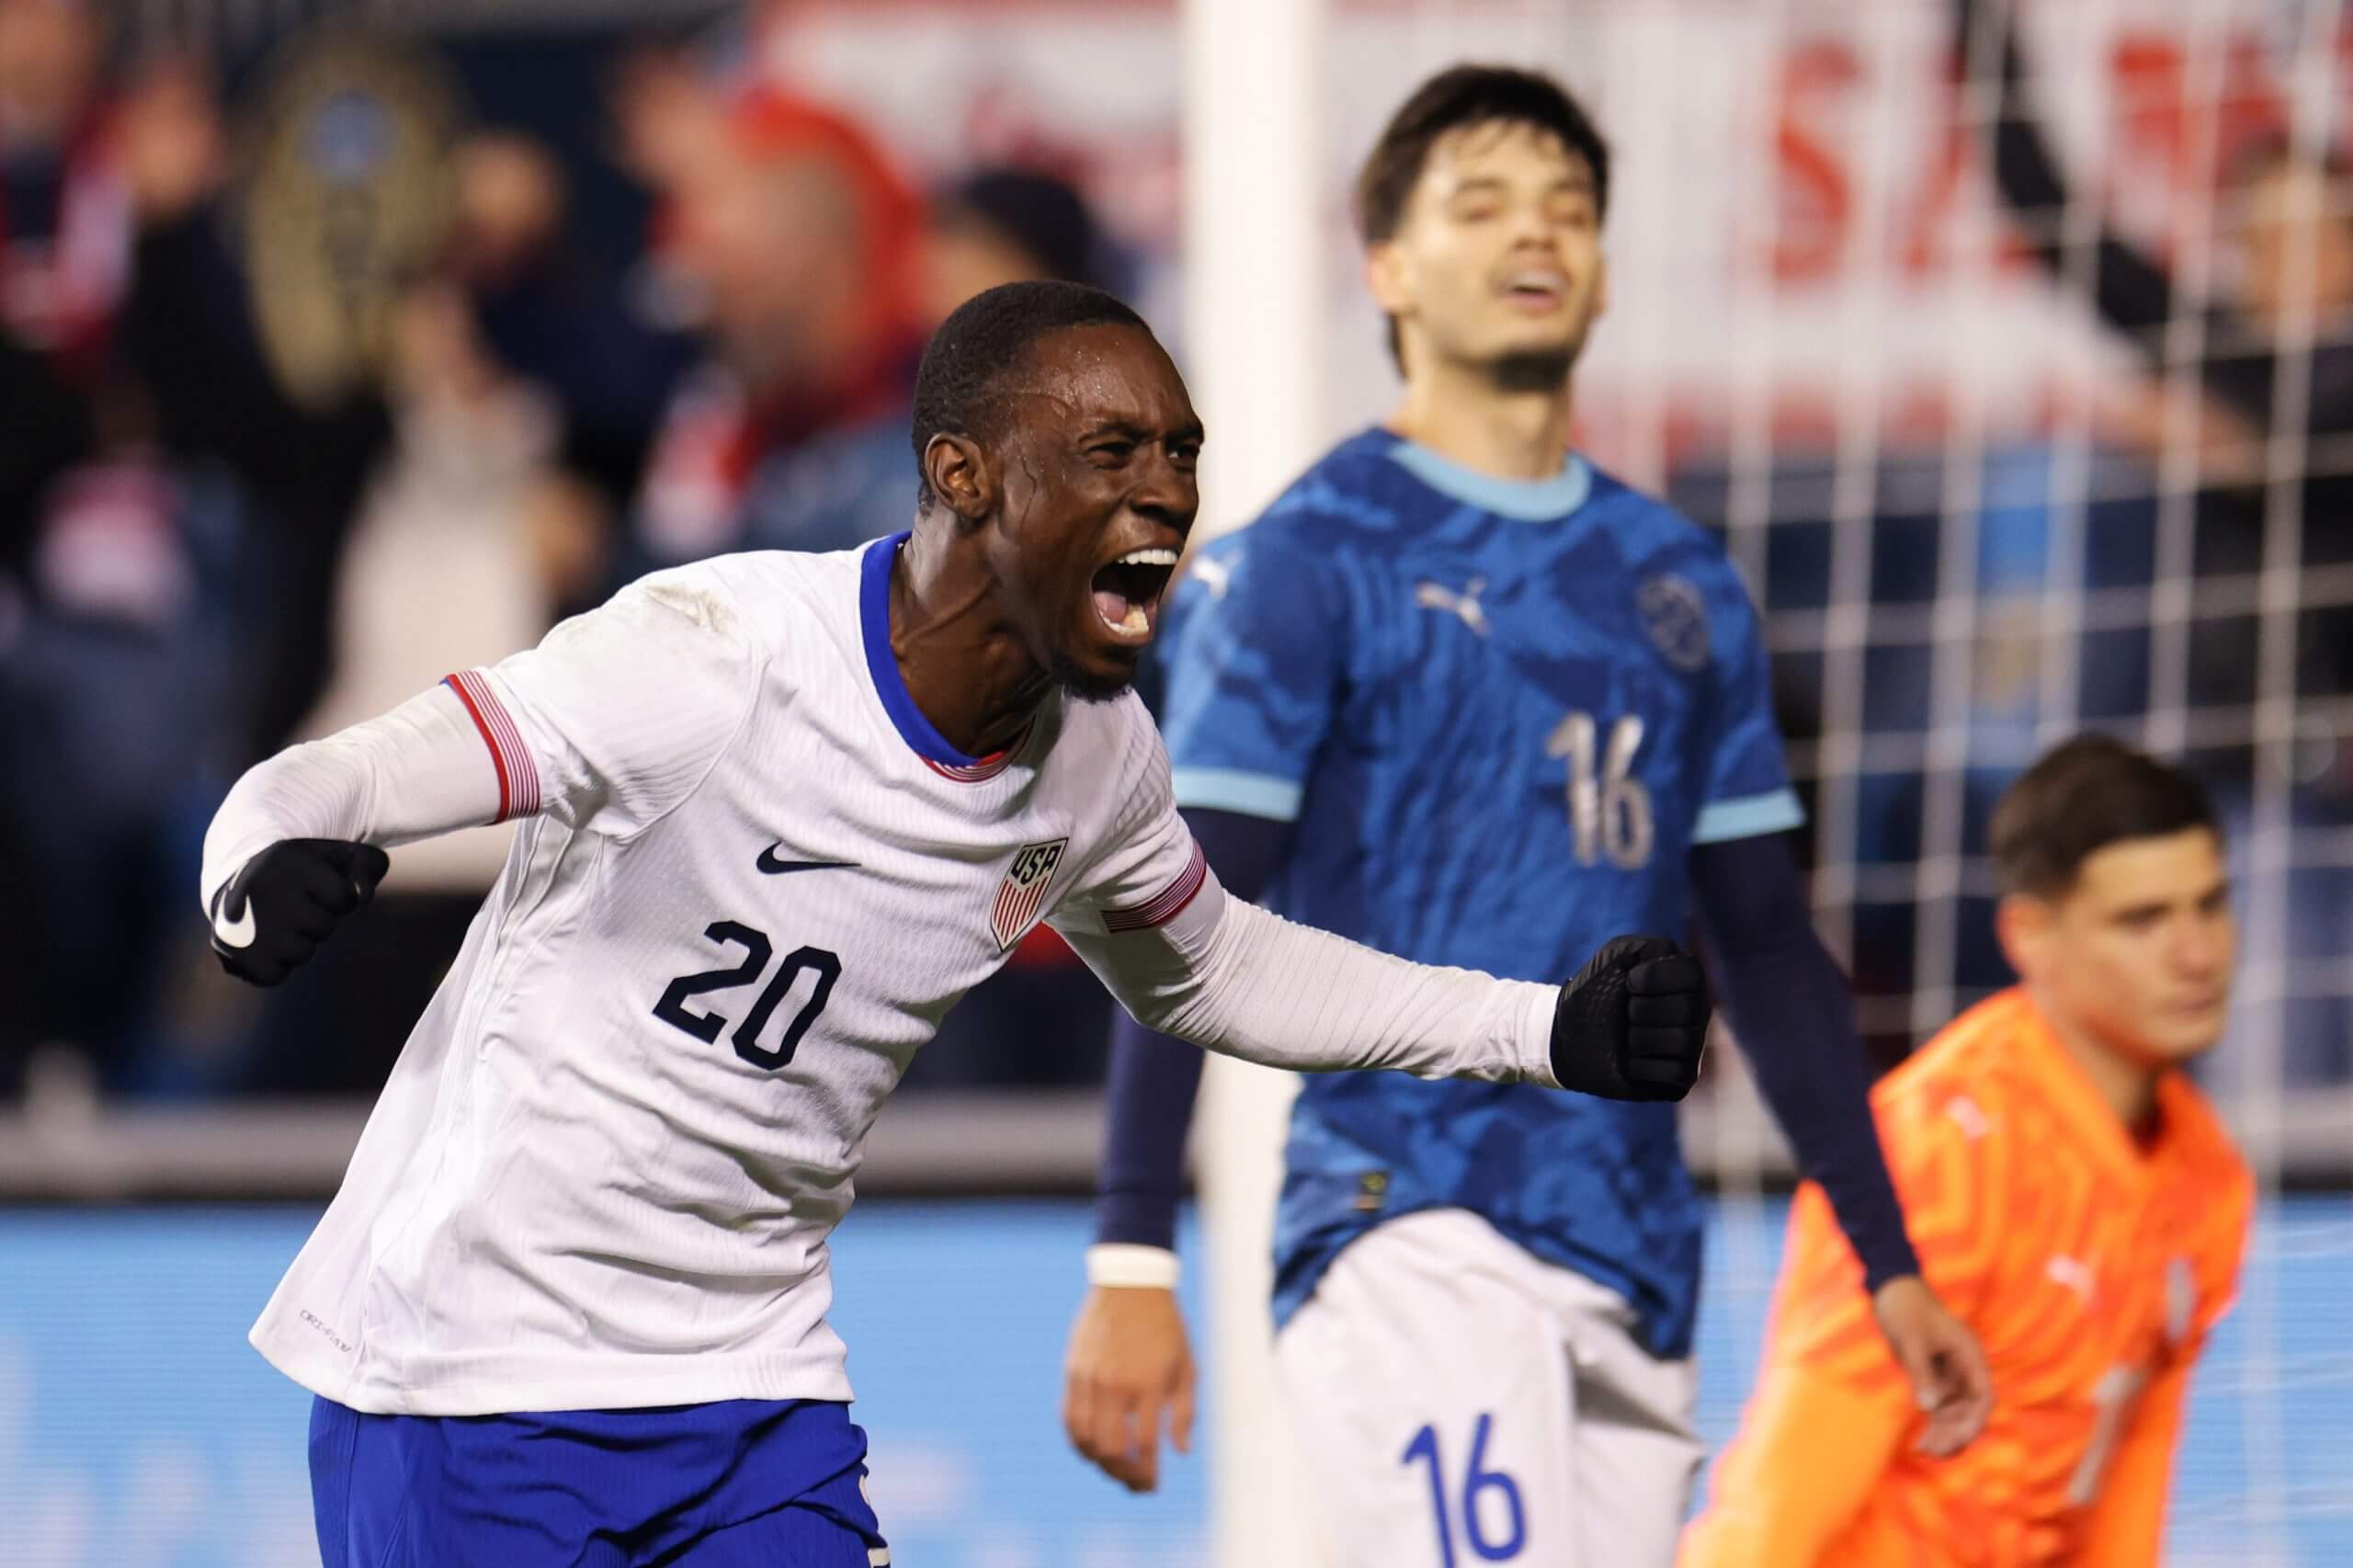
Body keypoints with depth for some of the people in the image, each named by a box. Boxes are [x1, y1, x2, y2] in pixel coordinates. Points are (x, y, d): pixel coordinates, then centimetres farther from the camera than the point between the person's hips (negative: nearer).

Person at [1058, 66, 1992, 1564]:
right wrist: (1133, 1259, -14)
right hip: (1407, 1223, -6)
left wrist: (1888, 1262, 17)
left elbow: (1768, 946, 22)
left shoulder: (1683, 584, 17)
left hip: (1633, 1262, 6)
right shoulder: (1309, 561, 0)